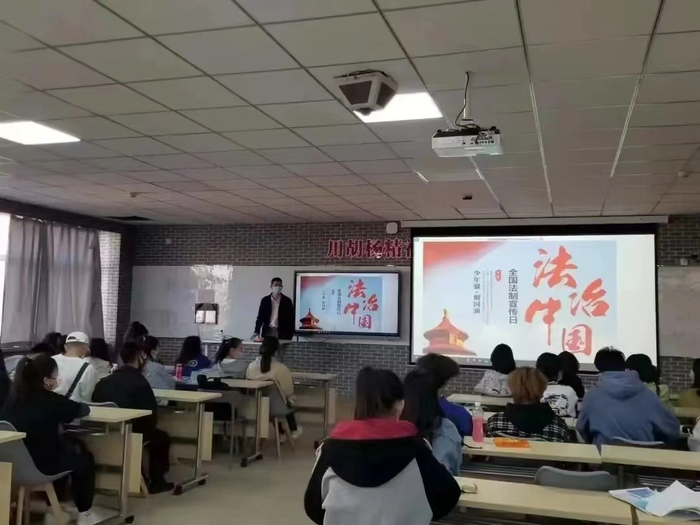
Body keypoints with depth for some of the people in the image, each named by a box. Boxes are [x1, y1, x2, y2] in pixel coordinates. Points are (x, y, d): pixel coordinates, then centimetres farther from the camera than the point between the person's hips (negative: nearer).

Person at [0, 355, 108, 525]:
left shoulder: (14, 398, 0)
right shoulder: (50, 400, -19)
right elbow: (84, 410, -4)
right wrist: (66, 407, 15)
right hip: (40, 464, -7)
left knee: (68, 447, 30)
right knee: (85, 458, 18)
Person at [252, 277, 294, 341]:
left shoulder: (287, 301, 2)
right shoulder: (265, 300, 7)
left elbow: (291, 319, 2)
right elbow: (260, 317, 6)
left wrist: (290, 335, -4)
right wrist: (256, 332, -4)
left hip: (282, 333, -2)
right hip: (268, 331, 2)